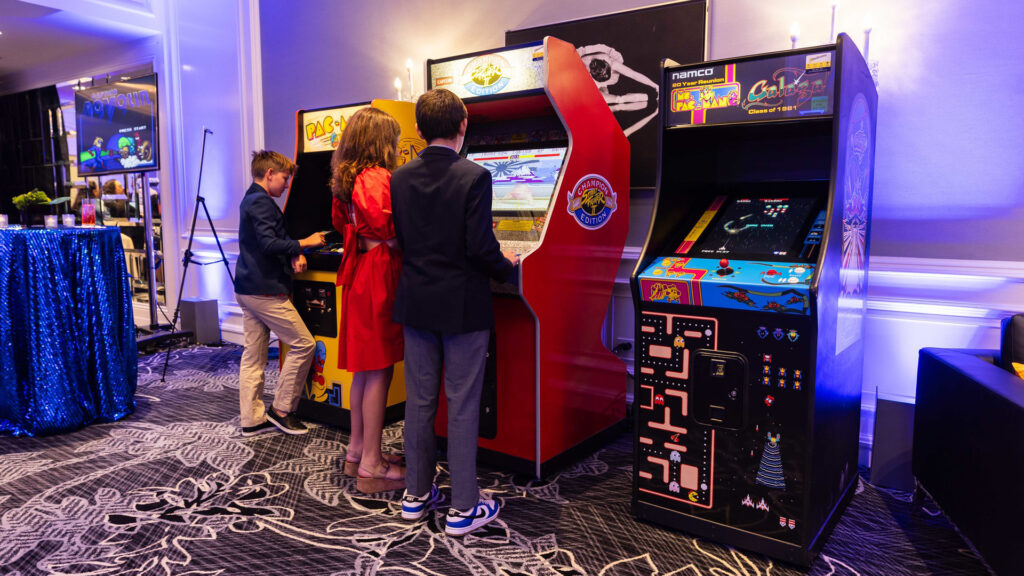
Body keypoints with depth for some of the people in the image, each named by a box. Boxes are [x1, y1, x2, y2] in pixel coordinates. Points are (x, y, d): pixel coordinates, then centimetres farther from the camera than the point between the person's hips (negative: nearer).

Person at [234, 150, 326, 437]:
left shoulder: (250, 200, 19)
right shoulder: (261, 202, -13)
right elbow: (269, 244, -23)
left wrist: (293, 255, 3)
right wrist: (303, 243, -13)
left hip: (247, 290, 11)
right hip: (265, 291, -11)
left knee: (253, 354, 11)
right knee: (303, 344, -3)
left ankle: (252, 419, 17)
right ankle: (281, 410, 5)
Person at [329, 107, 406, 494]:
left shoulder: (348, 180, 13)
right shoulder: (377, 178, -15)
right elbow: (385, 230, -26)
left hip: (358, 275, 10)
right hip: (379, 277, -10)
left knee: (364, 367, 16)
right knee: (380, 370, -4)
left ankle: (357, 451, 27)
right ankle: (372, 466, 4)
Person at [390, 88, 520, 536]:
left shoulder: (400, 179, 2)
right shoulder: (474, 177, -14)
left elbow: (398, 241, 7)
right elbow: (481, 248, -18)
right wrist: (507, 266, 2)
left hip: (415, 305, 5)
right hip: (463, 307, -5)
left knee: (419, 402, 15)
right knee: (462, 407, 4)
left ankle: (416, 494, 28)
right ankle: (463, 508, 14)